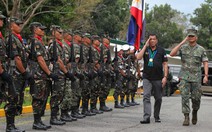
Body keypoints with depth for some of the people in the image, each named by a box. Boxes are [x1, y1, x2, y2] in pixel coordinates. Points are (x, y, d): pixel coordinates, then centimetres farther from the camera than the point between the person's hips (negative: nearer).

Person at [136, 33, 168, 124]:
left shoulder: (161, 51, 4)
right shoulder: (145, 50, 7)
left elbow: (165, 64, 3)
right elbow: (138, 57, -12)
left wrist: (165, 77, -6)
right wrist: (145, 45, -10)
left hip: (158, 78, 0)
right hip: (147, 78, 0)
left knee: (158, 98, 8)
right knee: (146, 97, -12)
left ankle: (156, 117, 22)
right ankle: (146, 117, -16)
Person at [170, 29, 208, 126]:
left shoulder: (201, 49, 3)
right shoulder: (183, 47, 3)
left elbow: (205, 63, 1)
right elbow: (172, 54, -10)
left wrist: (206, 76, -11)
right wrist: (182, 42, -12)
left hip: (196, 77, 0)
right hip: (184, 77, 0)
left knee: (196, 98, 4)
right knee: (185, 97, -8)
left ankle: (195, 112, 32)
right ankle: (186, 118, -5)